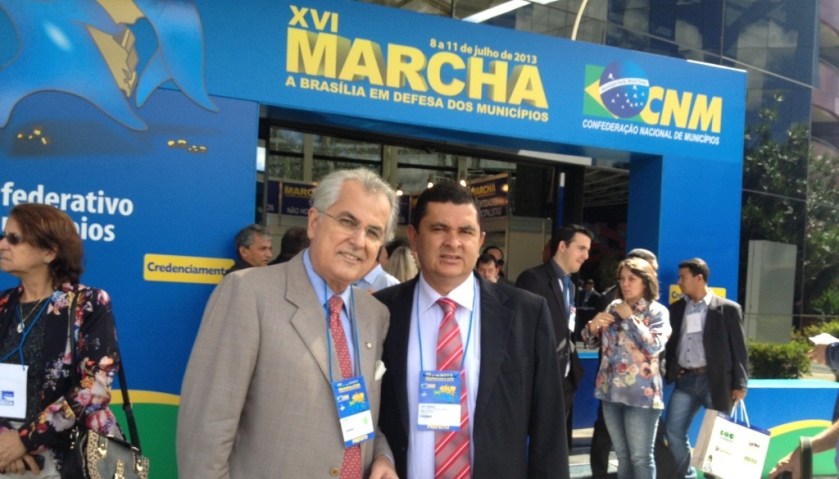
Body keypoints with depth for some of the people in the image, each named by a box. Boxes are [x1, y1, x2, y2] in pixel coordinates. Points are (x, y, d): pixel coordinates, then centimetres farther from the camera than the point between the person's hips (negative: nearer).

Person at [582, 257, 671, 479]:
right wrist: (593, 325, -10)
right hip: (611, 391, 5)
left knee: (640, 457, 2)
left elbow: (654, 347, -20)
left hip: (641, 394, -5)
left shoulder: (657, 311, -5)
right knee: (622, 455, 15)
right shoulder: (614, 307, 10)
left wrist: (630, 318, -14)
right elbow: (592, 343, 11)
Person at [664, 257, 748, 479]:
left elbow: (739, 349, -2)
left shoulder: (728, 309, -1)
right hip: (685, 379, 4)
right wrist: (667, 374, 1)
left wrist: (739, 384, -6)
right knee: (674, 431, 3)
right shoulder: (677, 308, 12)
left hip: (715, 380, -4)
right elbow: (670, 344, 13)